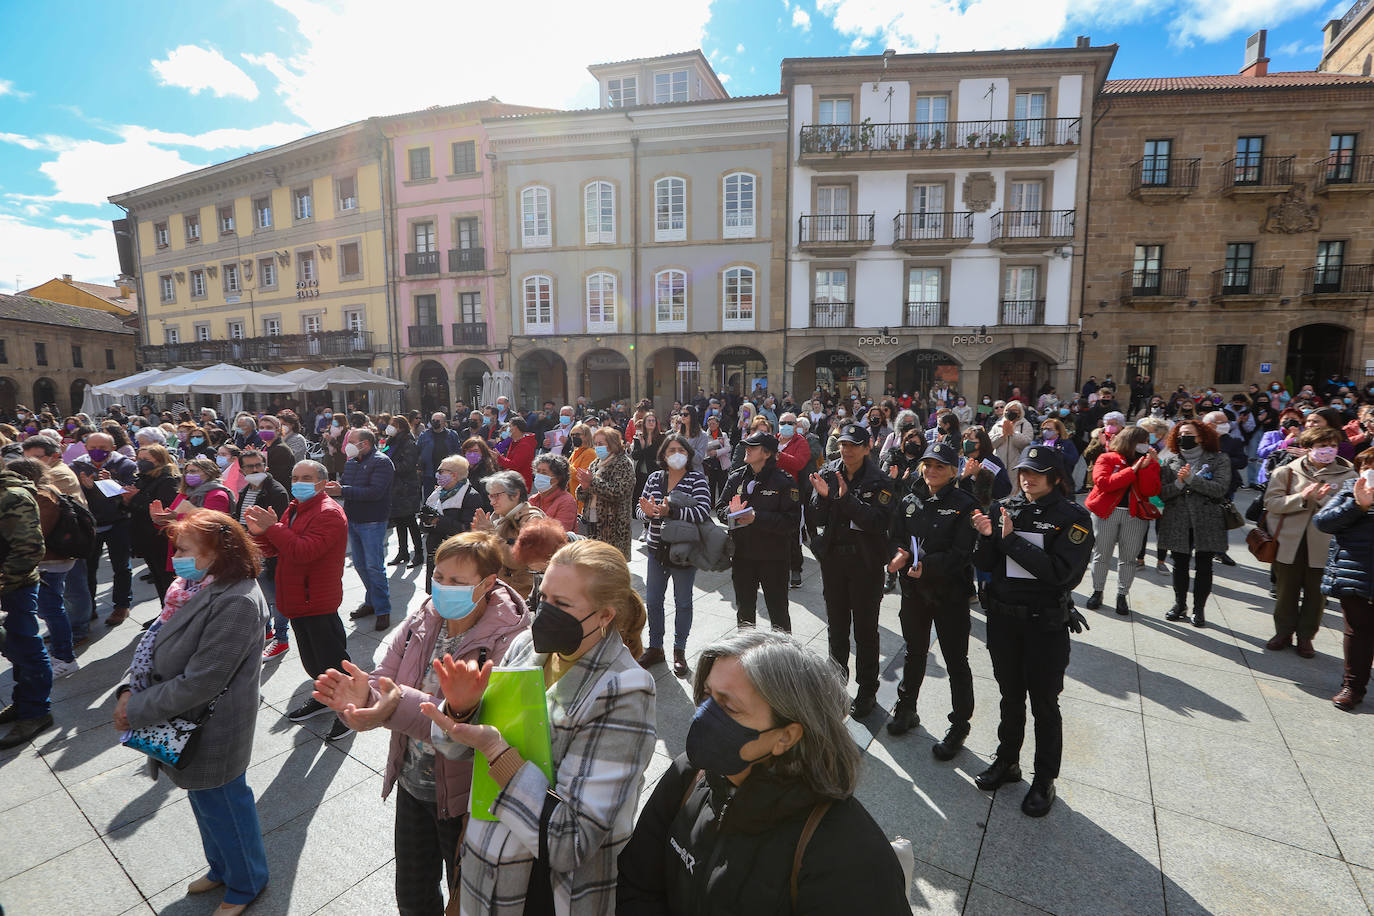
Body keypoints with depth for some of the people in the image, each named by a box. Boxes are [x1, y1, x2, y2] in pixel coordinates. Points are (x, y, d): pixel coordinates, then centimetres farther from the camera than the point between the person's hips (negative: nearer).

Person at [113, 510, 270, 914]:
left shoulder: (235, 603, -31)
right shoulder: (195, 587, -2)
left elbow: (199, 681, -27)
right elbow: (153, 638, 4)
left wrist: (137, 710, -16)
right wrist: (129, 689, -10)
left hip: (212, 730, -9)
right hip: (187, 723, 9)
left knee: (221, 804, 13)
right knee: (204, 798, 27)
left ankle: (246, 884, 38)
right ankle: (222, 868, 52)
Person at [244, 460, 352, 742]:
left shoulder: (329, 513, -18)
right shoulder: (294, 509, 14)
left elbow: (304, 551, -29)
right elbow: (273, 550, 11)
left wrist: (273, 527, -27)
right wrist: (259, 532, -8)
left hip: (318, 601, -9)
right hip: (297, 598, 10)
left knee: (331, 656, -1)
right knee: (311, 657, 22)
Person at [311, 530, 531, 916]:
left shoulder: (508, 642, -27)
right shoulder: (420, 623, -8)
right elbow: (384, 685, -10)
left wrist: (401, 708, -45)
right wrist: (362, 696, -33)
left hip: (464, 798, -5)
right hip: (412, 786, 5)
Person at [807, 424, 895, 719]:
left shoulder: (879, 481, -10)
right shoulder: (828, 473, -1)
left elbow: (879, 522, -21)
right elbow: (817, 520, -2)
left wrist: (847, 498, -28)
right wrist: (822, 496, -21)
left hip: (866, 563, -3)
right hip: (833, 559, 3)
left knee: (865, 628, 8)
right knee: (836, 624, 17)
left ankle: (867, 690, 24)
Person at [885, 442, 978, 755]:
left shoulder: (964, 505, -10)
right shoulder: (909, 500, 3)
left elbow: (962, 553, -15)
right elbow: (895, 536, 4)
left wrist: (927, 565, -27)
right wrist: (897, 556, -18)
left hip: (950, 592, -4)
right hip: (913, 589, 4)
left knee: (955, 660, 8)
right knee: (914, 652, 20)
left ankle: (959, 727, 24)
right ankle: (906, 709, 37)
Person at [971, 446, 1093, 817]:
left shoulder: (1072, 517, -10)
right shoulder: (1004, 508, 0)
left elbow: (1063, 573, -21)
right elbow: (985, 564, 1)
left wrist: (1012, 540, -23)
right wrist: (987, 536, -19)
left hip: (1046, 623, -3)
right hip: (1003, 618, 3)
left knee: (1044, 703, 10)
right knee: (1011, 696, 19)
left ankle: (1045, 780, 28)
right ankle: (1007, 761, 37)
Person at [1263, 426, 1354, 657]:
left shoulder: (1346, 475, 2)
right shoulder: (1287, 472, 0)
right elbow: (1271, 502, -7)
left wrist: (1325, 499, -20)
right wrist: (1302, 497, -20)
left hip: (1323, 545, 1)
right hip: (1290, 543, 0)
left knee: (1315, 593, 9)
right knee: (1286, 592, 11)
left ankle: (1306, 637, 25)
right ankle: (1283, 633, 27)